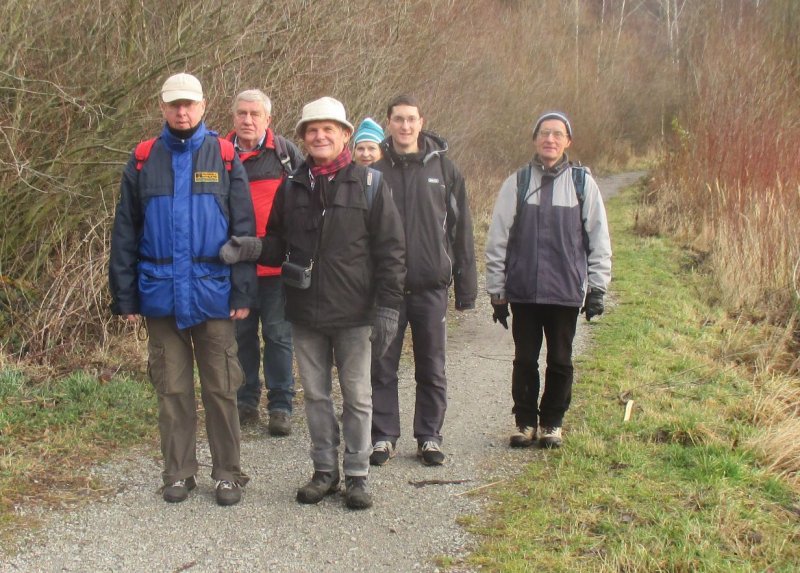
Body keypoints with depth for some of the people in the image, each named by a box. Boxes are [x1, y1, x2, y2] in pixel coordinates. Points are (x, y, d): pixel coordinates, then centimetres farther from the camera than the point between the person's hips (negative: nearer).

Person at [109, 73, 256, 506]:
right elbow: (125, 233, 7)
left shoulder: (225, 157, 2)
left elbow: (243, 229, 0)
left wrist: (242, 292, -6)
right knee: (172, 388, 10)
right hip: (160, 293, 2)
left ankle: (227, 473, 16)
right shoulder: (143, 161, 6)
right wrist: (124, 297, 2)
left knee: (220, 389, 5)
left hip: (213, 292, -1)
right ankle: (178, 473, 21)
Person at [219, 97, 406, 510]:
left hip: (353, 313, -3)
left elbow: (391, 250, -5)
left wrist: (387, 307, -10)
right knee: (315, 394, 13)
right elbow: (279, 244, 11)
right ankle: (324, 470, 26)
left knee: (357, 397, 6)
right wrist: (252, 248, -11)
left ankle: (356, 475, 18)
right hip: (304, 313, 4)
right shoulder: (291, 187, 7)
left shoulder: (369, 185, -4)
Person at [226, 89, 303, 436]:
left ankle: (280, 406, 11)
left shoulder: (285, 153, -1)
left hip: (276, 263, -2)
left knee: (278, 334, 3)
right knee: (242, 334, 12)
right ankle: (246, 402, 23)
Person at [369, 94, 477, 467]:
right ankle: (383, 437, 19)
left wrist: (466, 287, 3)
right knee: (382, 368, 7)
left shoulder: (443, 168, 2)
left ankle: (429, 437, 21)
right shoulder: (374, 168, 0)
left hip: (431, 286, 1)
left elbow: (461, 230, 4)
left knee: (432, 369, 9)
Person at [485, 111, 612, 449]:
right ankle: (525, 422, 22)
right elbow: (497, 240, 4)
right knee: (525, 360, 8)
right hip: (523, 290, 0)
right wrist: (496, 291, 2)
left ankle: (552, 423, 23)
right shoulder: (517, 183, 2)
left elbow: (599, 238, 6)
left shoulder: (582, 183, 3)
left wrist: (597, 288, 2)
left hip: (567, 291, 0)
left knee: (560, 361, 7)